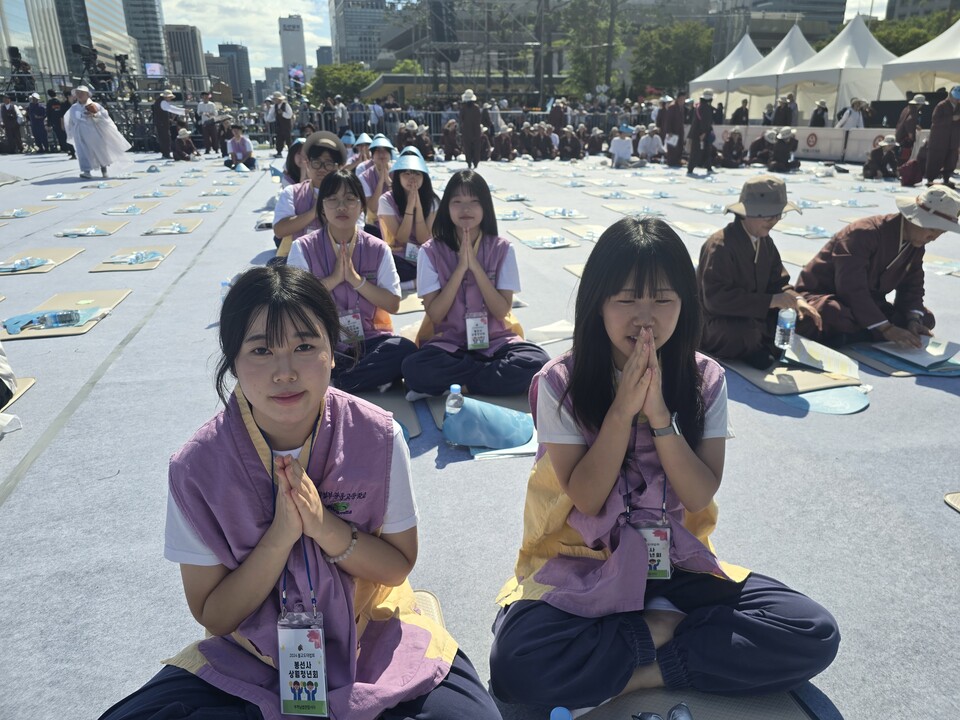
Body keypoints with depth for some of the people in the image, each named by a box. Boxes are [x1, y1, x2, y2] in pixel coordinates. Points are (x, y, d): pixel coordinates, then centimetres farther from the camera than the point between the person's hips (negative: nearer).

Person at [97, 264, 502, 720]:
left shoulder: (377, 438, -17)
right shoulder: (197, 467, -17)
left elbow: (399, 566, -6)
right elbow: (212, 616, -10)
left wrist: (326, 529, -25)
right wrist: (281, 536, -26)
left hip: (368, 634, 0)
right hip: (253, 650, 1)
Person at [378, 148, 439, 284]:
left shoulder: (432, 201, 0)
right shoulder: (387, 200, -8)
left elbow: (424, 240, -8)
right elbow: (401, 240, -12)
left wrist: (418, 205, -17)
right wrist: (410, 205, -19)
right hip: (398, 260, -2)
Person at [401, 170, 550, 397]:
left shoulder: (502, 248, -1)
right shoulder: (431, 251, -4)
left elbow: (502, 311, -7)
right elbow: (434, 314, -9)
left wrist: (475, 266, -15)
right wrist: (461, 267, -16)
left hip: (494, 340, 1)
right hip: (449, 342, -1)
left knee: (537, 362, -30)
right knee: (414, 369, -33)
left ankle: (453, 383, -15)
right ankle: (494, 372, -14)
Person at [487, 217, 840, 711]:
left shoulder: (704, 381, -3)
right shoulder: (561, 383, -11)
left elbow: (700, 496, -8)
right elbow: (586, 499, -13)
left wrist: (659, 413, -22)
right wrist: (622, 409, -24)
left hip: (674, 562, 2)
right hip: (582, 565, -2)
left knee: (815, 634, -17)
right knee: (517, 660, -30)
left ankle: (633, 674, -10)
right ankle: (666, 628, -6)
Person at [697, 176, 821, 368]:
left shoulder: (765, 242, 6)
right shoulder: (720, 245, -23)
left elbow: (778, 282, 10)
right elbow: (717, 298, -32)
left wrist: (796, 300, -14)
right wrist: (771, 301, -30)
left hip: (753, 317, 8)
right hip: (716, 324, -8)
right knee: (745, 333, -37)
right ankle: (749, 352, -3)